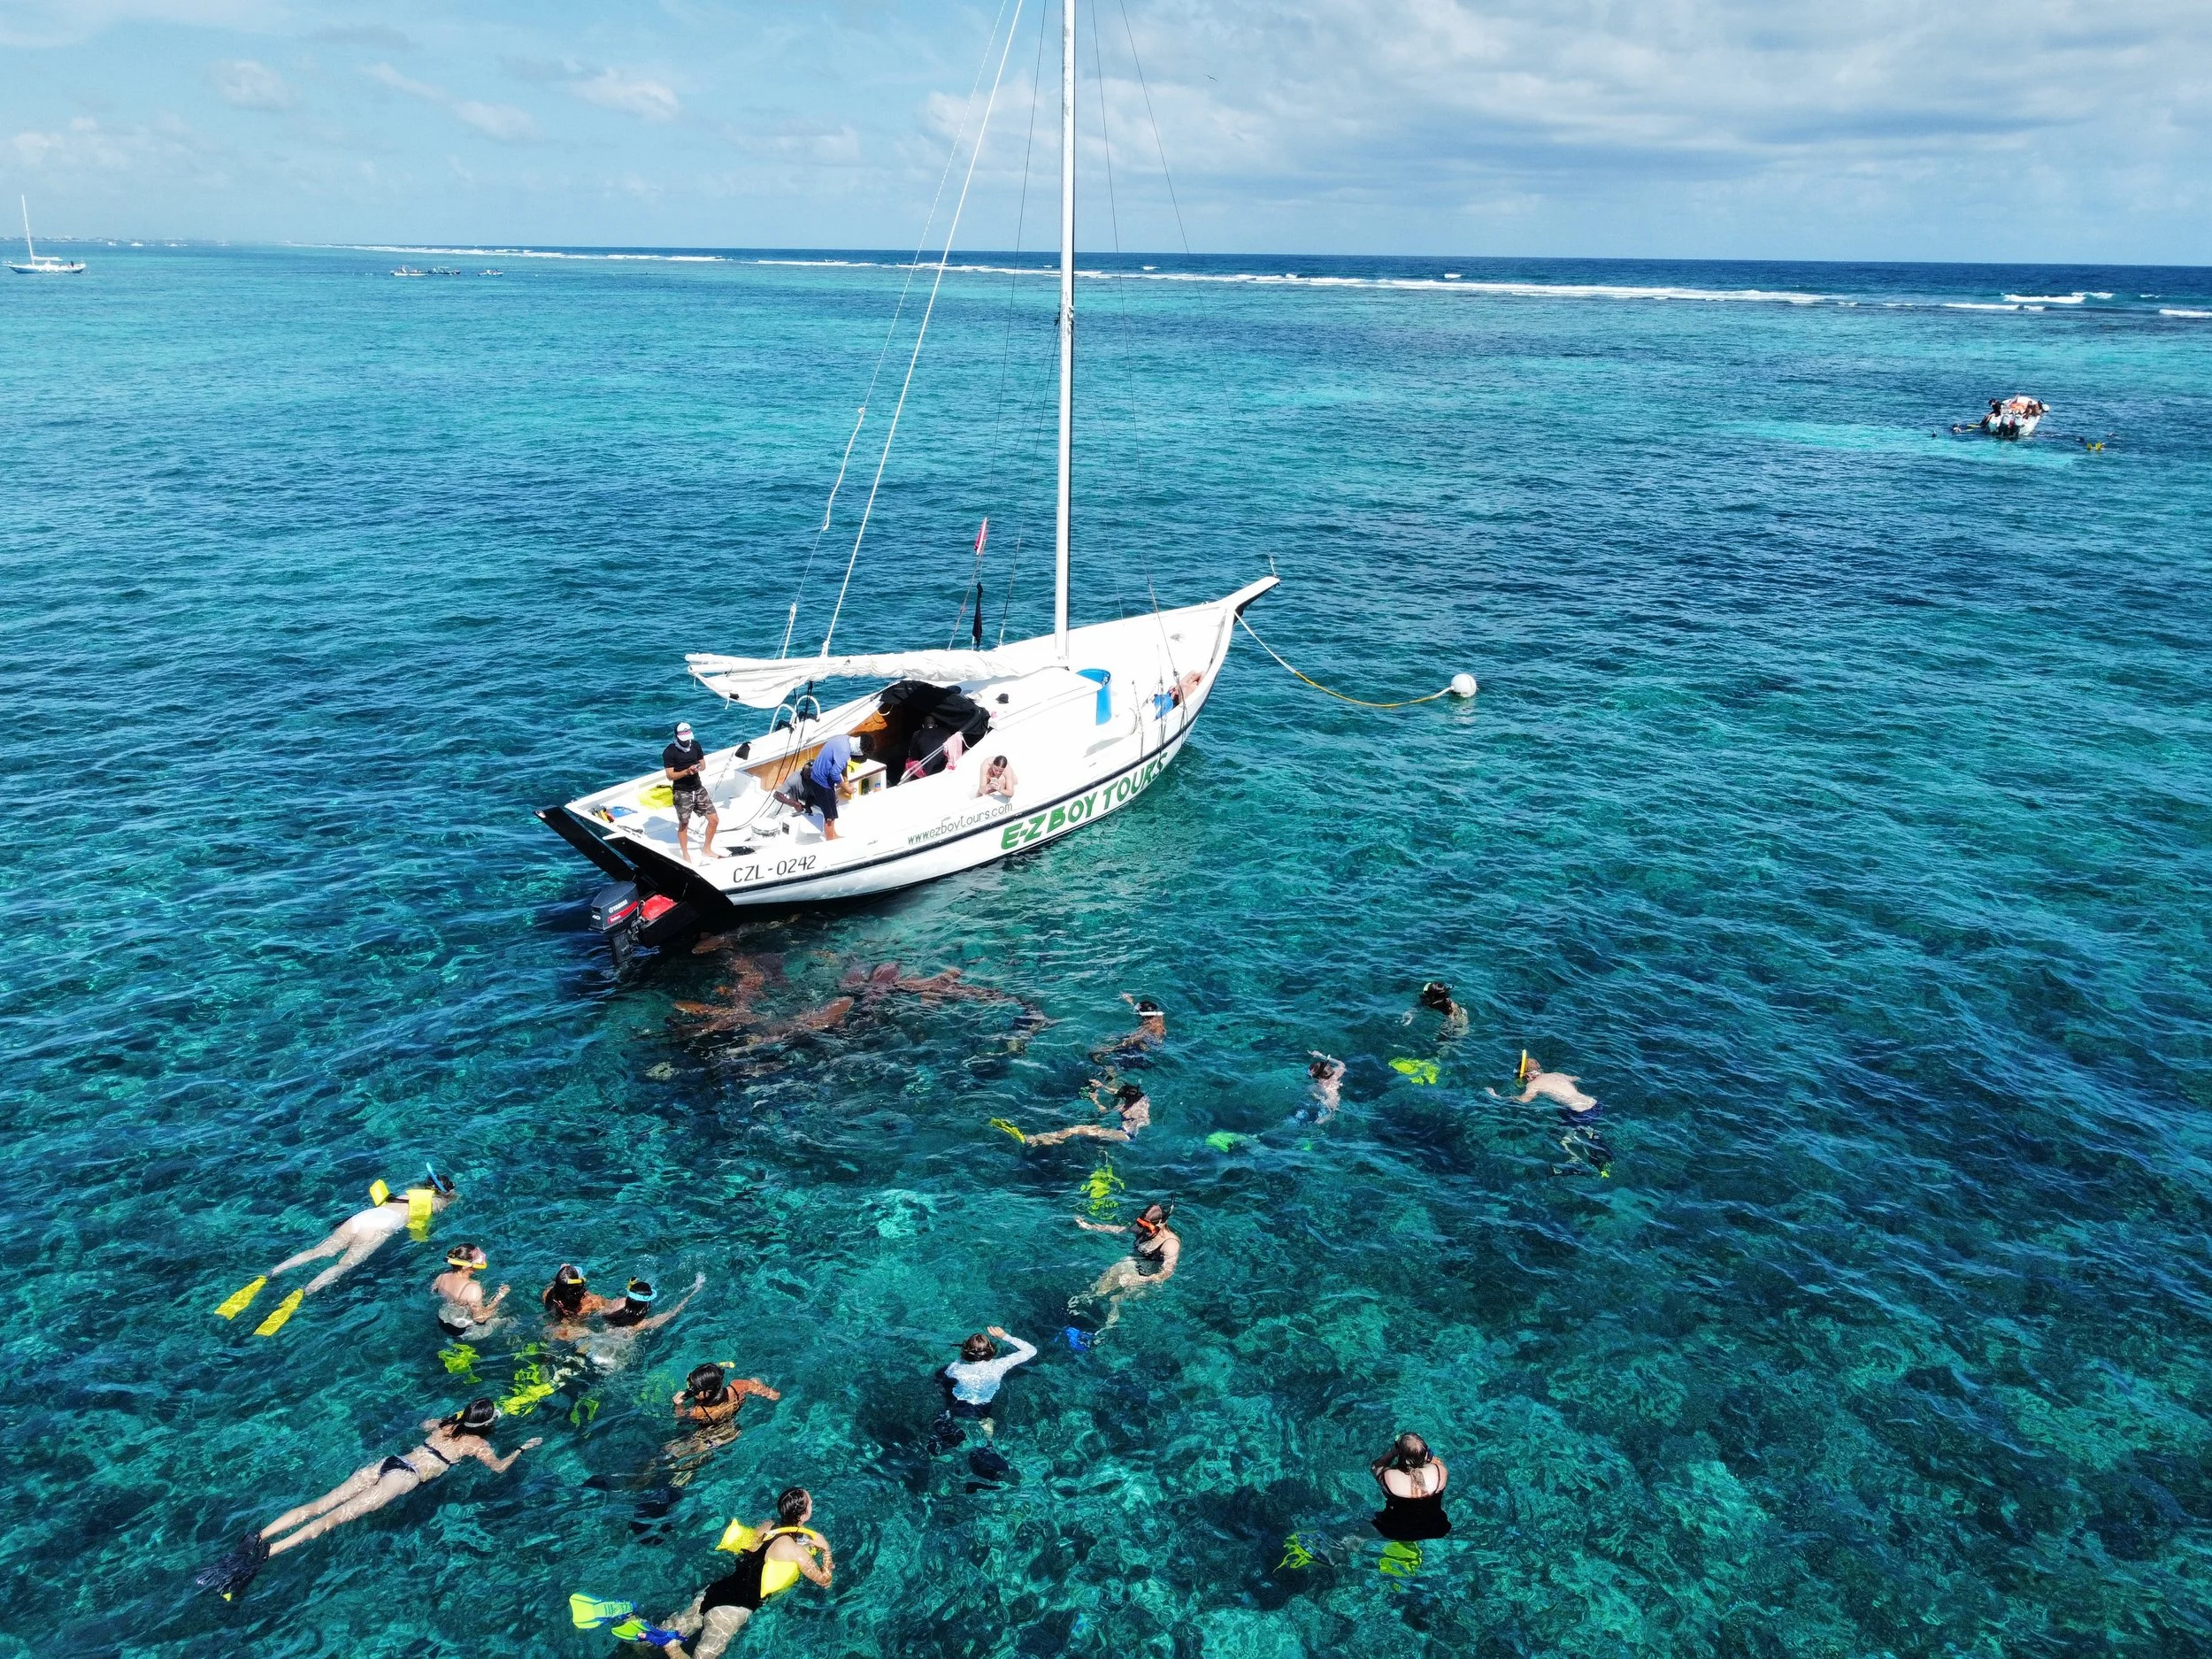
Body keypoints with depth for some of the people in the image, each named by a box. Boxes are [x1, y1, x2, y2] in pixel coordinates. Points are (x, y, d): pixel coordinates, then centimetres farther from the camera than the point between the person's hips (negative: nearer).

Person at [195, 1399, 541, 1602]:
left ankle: (258, 1537, -25)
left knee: (319, 1506, -7)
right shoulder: (477, 1443, 7)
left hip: (388, 1462, 6)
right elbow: (499, 1468, 10)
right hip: (406, 1476, -6)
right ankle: (268, 1552, -37)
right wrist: (522, 1448, 26)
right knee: (337, 1516, -21)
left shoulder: (446, 1423, 26)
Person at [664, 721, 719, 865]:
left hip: (698, 789, 5)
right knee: (684, 824, 7)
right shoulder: (669, 752, -12)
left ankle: (706, 850, 23)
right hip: (682, 792, -5)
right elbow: (670, 776, -12)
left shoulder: (695, 746, 2)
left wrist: (699, 768, -11)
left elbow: (703, 765, 12)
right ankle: (685, 854, 26)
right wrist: (686, 772, -26)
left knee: (714, 820, 5)